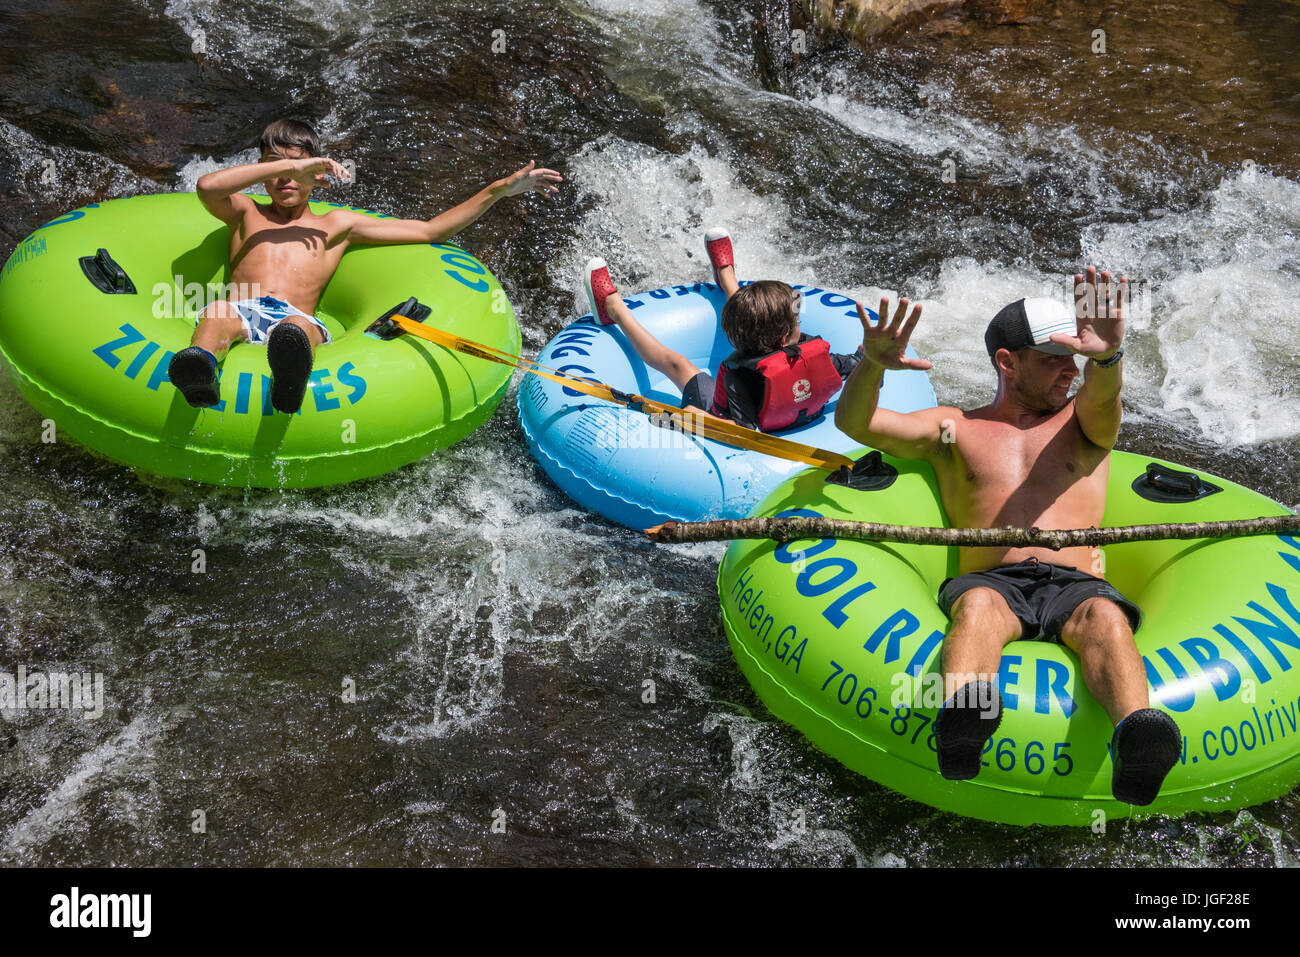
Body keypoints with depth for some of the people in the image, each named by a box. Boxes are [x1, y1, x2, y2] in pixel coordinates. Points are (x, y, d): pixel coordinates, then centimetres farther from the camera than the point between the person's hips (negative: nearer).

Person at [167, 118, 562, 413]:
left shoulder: (336, 226, 30)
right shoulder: (248, 215, 31)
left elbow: (430, 230, 25)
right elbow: (208, 186, 6)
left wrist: (501, 189, 20)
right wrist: (287, 164, 7)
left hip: (296, 319, -1)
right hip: (244, 312, 1)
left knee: (299, 327, -40)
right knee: (219, 309, -37)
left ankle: (289, 377, -76)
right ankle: (201, 374, -70)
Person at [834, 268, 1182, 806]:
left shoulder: (1083, 423, 25)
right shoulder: (955, 428, 22)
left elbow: (1103, 393, -1)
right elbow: (854, 422, 8)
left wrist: (1108, 357, -27)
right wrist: (873, 364, -15)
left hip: (1077, 585, 1)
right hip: (991, 582, -1)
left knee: (1105, 615, -35)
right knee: (979, 603, -37)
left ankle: (1136, 743, -62)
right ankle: (961, 720, -66)